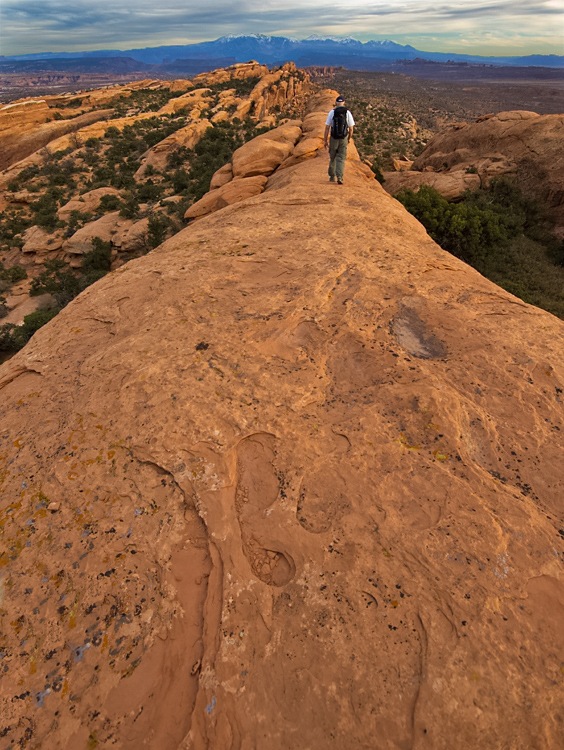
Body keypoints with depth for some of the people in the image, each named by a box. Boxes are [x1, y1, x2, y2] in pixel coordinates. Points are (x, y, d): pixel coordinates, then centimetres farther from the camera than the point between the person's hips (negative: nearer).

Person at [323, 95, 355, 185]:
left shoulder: (332, 112, -5)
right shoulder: (348, 113, -3)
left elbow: (327, 128, -9)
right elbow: (351, 129, -1)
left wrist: (325, 140, -2)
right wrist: (349, 139, 16)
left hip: (333, 139, 0)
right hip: (343, 139, 0)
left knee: (332, 158, 17)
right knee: (341, 159, 2)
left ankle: (332, 177, 23)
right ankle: (339, 177, -17)